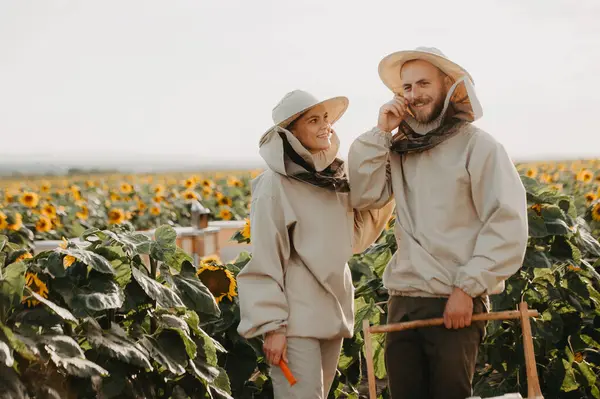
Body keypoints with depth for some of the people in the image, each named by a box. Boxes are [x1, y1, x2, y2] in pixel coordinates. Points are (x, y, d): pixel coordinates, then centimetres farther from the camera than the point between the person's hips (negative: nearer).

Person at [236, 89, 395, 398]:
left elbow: (356, 238, 14)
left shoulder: (335, 178, 10)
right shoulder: (275, 184, -10)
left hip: (332, 315, 7)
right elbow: (264, 260, -12)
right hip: (294, 318, -7)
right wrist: (271, 326, -16)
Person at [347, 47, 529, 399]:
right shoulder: (399, 148, 10)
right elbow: (364, 196, 0)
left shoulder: (477, 145, -5)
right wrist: (380, 133, -3)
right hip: (403, 300, 5)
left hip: (456, 303, -5)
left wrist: (468, 287, -15)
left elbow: (508, 224, -11)